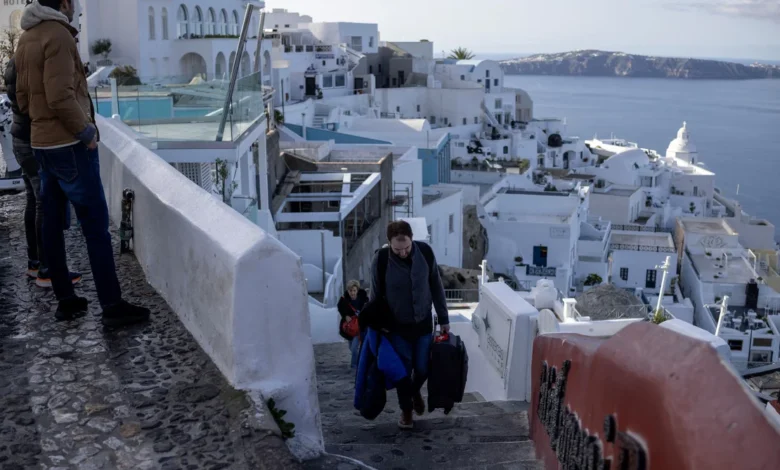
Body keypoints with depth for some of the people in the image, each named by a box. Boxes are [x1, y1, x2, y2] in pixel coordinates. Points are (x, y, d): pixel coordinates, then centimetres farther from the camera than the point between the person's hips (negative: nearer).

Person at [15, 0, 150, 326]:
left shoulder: (26, 39, 14)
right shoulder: (57, 34, -13)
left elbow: (23, 97, 17)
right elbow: (60, 97, -21)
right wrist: (86, 131, -11)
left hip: (41, 143, 9)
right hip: (69, 144, -9)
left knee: (51, 222, 10)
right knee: (96, 226, -7)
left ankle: (65, 300, 18)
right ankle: (112, 306, -4)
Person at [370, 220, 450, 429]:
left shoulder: (425, 252, -14)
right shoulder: (380, 259, -20)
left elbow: (436, 287, -2)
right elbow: (376, 295, -7)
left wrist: (443, 319, 2)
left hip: (423, 323, 2)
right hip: (397, 326, -2)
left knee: (423, 369, 9)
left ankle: (415, 392, 42)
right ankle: (406, 410, 29)